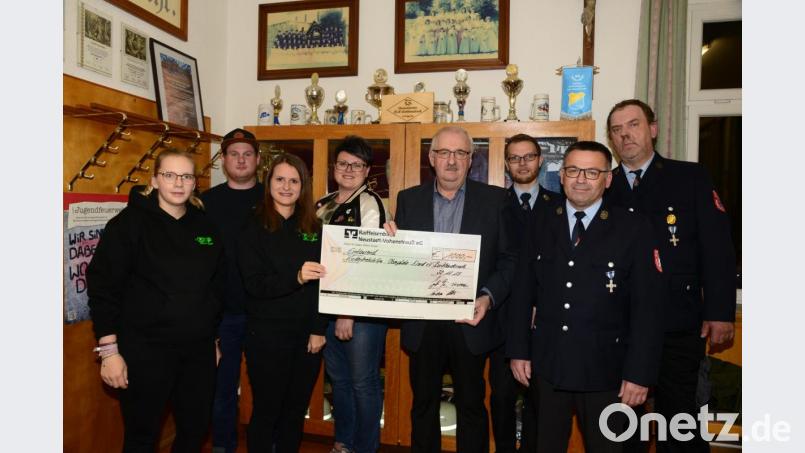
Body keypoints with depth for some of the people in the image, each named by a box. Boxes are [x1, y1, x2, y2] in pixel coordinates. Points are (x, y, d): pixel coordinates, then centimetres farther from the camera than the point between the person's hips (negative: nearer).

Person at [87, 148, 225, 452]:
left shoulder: (205, 226, 7)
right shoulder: (130, 222, -7)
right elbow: (103, 286, -10)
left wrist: (214, 337, 14)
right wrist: (109, 350, -13)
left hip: (199, 350, 5)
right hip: (145, 351, -4)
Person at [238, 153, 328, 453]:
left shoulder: (314, 229, 5)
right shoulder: (254, 230, -4)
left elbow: (323, 283, 3)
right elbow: (255, 285, -14)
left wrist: (319, 330, -4)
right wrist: (296, 277, -30)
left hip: (307, 335, 3)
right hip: (267, 335, -3)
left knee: (296, 410, 14)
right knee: (266, 410, 8)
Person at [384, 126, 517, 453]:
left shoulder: (495, 199, -1)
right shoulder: (409, 200, 4)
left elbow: (509, 259, -3)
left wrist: (488, 297, -17)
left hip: (471, 322, -1)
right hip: (422, 324, 2)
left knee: (471, 406, 14)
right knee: (423, 405, 18)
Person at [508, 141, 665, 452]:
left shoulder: (633, 229, -6)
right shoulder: (541, 226, 3)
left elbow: (647, 307, -8)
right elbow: (523, 293, 5)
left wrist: (640, 373, -10)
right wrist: (519, 350, 2)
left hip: (605, 369, -2)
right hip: (547, 366, 3)